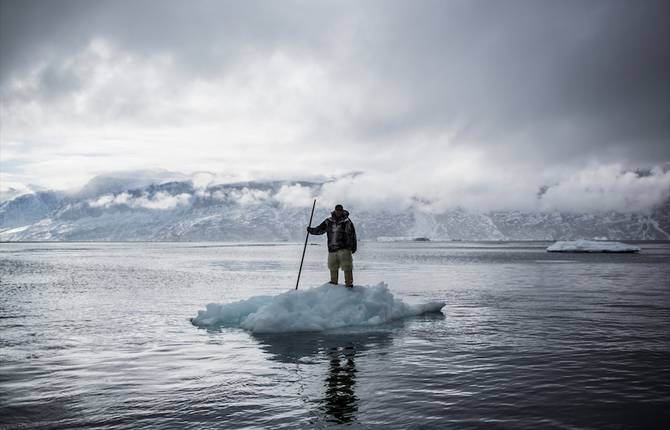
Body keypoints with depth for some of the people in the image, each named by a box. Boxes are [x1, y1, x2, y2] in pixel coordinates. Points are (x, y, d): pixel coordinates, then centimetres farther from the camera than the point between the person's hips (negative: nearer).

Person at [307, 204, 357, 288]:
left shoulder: (347, 221, 0)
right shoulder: (329, 221, 9)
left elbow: (352, 234, 3)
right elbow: (319, 229, 12)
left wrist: (353, 247, 2)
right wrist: (311, 230, -3)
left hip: (344, 248, -4)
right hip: (332, 249, 4)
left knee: (347, 267, -7)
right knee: (333, 267, 11)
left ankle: (349, 283, -1)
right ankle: (334, 282, 26)